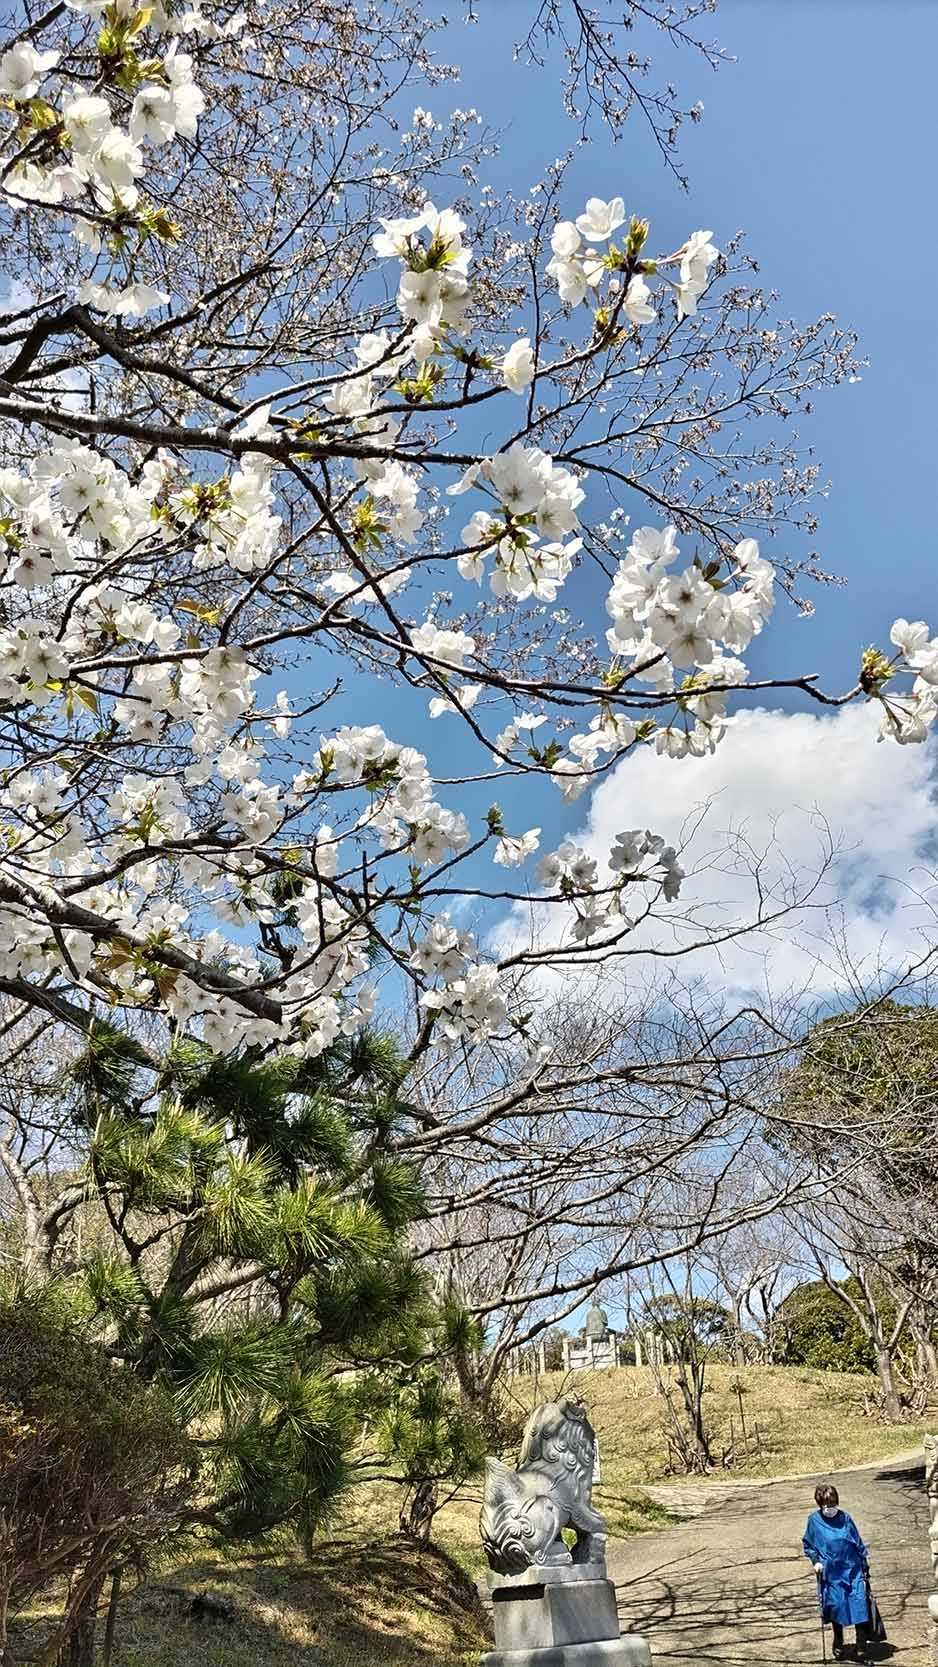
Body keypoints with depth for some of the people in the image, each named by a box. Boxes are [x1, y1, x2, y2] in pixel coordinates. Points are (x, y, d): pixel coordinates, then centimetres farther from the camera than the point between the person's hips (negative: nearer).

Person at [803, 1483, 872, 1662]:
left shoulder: (845, 1518, -2)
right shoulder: (814, 1520, -4)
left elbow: (858, 1543, 7)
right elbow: (807, 1544, 6)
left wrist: (864, 1564, 7)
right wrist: (815, 1560, -8)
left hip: (853, 1569, 1)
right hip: (830, 1574, 0)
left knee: (860, 1604, -7)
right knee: (835, 1606, 5)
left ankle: (862, 1645, 7)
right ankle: (838, 1644, 28)